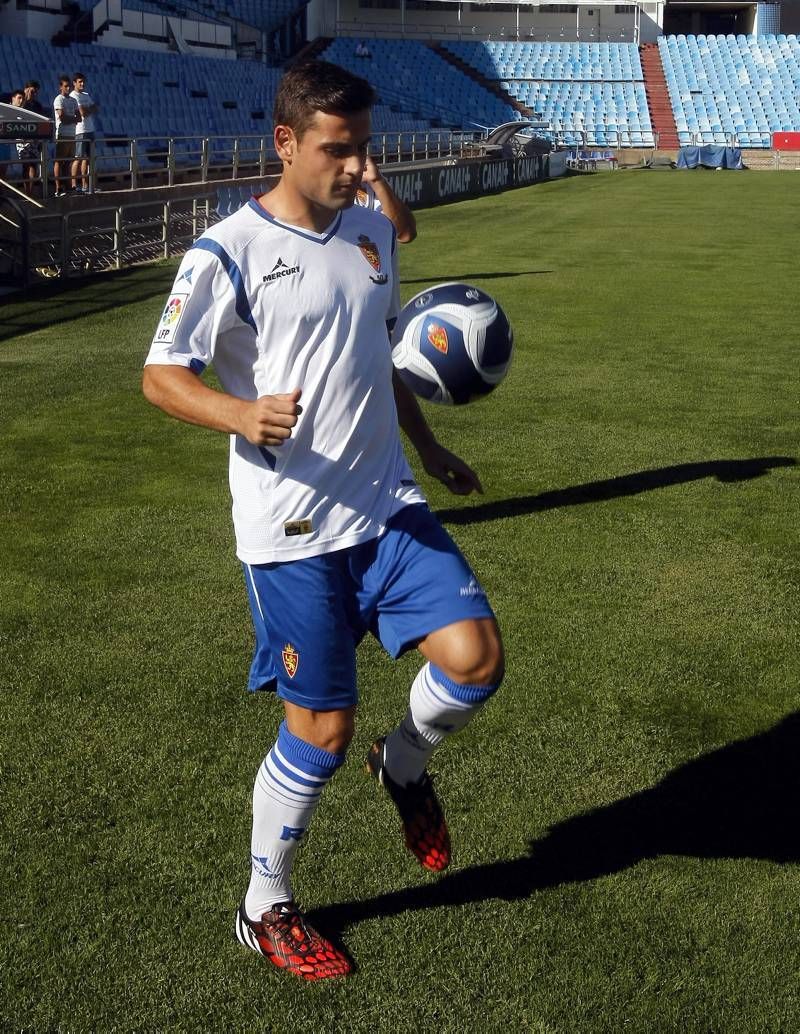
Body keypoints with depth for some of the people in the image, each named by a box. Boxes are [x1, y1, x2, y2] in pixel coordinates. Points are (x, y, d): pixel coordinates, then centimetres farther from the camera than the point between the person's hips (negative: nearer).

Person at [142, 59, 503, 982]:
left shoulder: (372, 233, 10)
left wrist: (428, 448, 27)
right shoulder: (229, 253, -11)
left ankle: (404, 764, 24)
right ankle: (264, 909, 25)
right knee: (322, 727, 1)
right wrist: (243, 414, -30)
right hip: (291, 529, -5)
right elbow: (161, 375, -11)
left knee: (474, 658, -11)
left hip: (388, 507, 6)